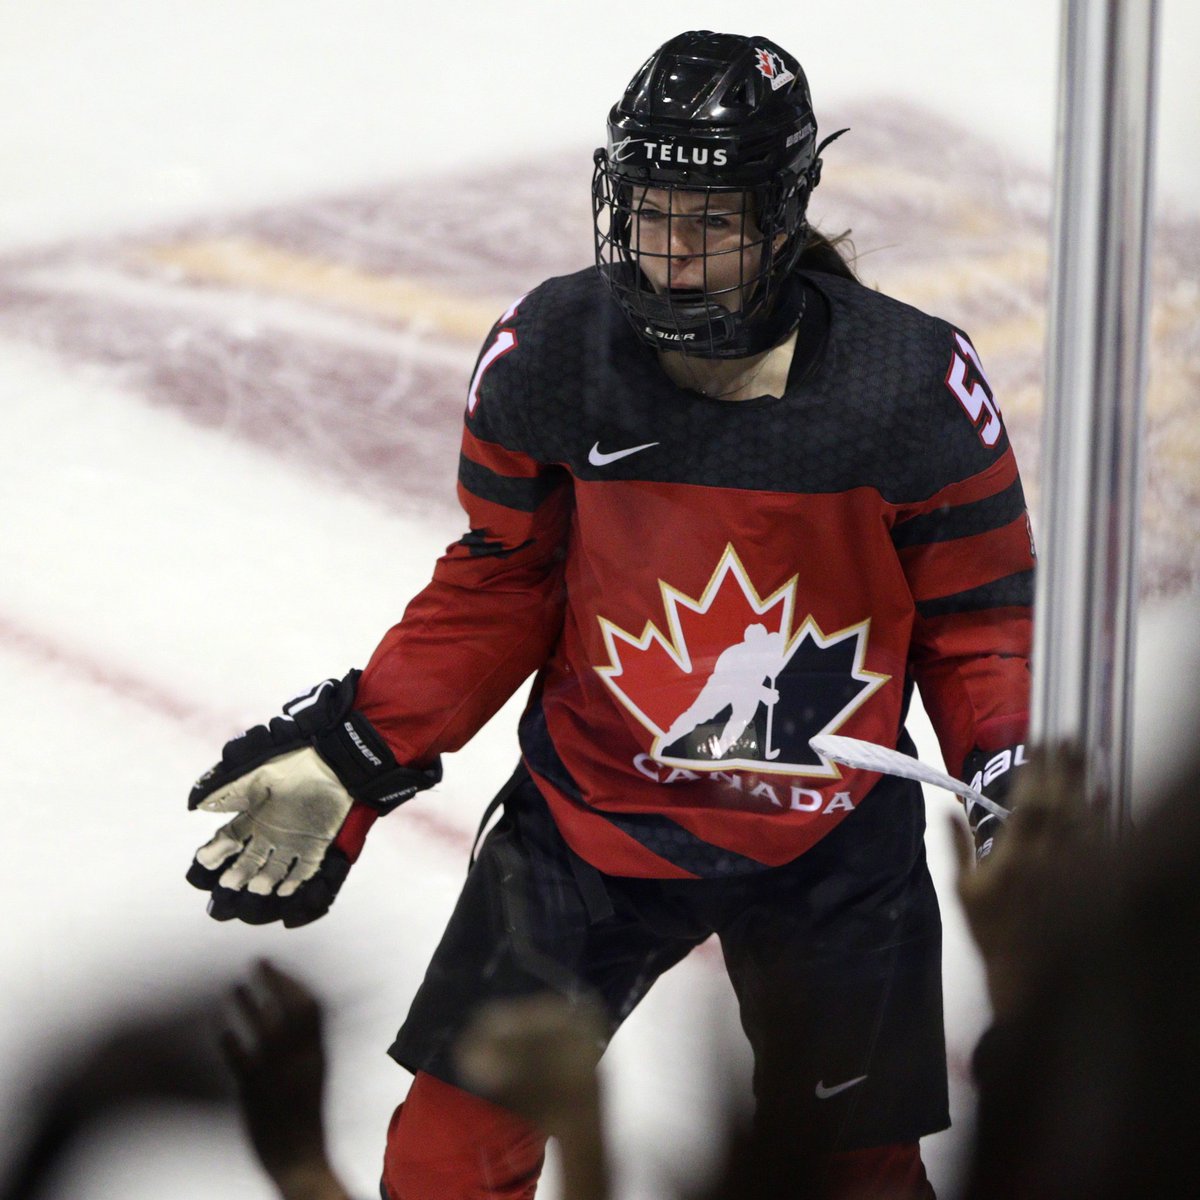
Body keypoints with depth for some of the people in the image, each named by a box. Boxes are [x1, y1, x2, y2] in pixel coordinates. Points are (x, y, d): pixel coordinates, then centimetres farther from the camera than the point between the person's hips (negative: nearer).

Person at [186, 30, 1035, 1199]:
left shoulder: (914, 383, -17)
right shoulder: (544, 359, -13)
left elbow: (975, 617, -4)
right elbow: (495, 587, 0)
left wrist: (1015, 785, -17)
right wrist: (353, 757, -5)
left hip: (835, 848, -1)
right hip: (588, 821, 1)